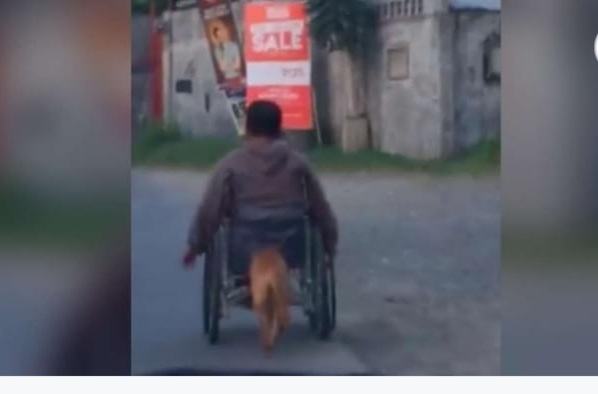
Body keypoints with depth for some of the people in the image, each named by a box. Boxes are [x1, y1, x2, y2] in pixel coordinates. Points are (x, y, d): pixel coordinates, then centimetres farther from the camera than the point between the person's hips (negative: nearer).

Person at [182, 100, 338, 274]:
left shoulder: (231, 165, -4)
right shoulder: (298, 163, 4)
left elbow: (208, 212, -5)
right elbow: (321, 210, 9)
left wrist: (195, 246, 8)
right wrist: (329, 245, 20)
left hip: (245, 256, -2)